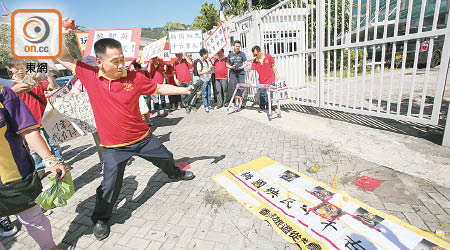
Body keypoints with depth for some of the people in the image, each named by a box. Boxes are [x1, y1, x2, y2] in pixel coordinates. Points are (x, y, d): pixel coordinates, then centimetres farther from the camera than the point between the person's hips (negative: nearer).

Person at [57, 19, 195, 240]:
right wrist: (62, 34, -9)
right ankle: (100, 219, 33)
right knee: (110, 185, 3)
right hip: (114, 146, -1)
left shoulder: (135, 77, -9)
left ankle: (175, 174, 56)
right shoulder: (89, 75, -7)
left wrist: (183, 90, -2)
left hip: (143, 137, 2)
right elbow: (62, 58, 5)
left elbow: (160, 88, 1)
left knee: (165, 158, 22)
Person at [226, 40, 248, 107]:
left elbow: (246, 63, 6)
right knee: (234, 86, -1)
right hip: (232, 73, 2)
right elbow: (227, 64, 16)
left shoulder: (242, 54, 7)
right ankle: (236, 101, 5)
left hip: (241, 72, -1)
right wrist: (231, 67, -5)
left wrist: (241, 67, -11)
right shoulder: (230, 55, 12)